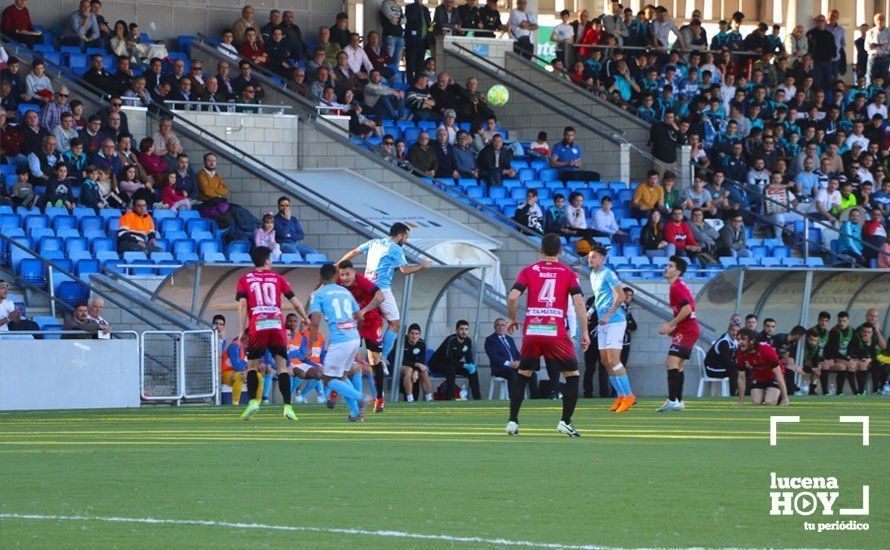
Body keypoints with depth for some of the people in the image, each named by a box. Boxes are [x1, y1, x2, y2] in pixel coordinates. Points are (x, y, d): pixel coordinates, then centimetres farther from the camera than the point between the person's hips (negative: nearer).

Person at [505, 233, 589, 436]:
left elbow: (512, 297, -2)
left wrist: (512, 320, 15)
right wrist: (584, 333, -2)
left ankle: (512, 421, 12)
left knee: (522, 374, 18)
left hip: (531, 330, 2)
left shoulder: (529, 271, 9)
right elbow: (578, 301, -4)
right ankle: (565, 422, 3)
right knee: (572, 375, 12)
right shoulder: (568, 274, 7)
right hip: (556, 333, -2)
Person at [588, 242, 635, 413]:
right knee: (605, 361, 8)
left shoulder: (608, 274, -12)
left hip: (615, 321, -9)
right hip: (603, 323, 9)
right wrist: (593, 310, 16)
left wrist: (607, 315, -19)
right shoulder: (593, 275, 15)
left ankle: (628, 396, -7)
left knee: (613, 360, -14)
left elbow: (620, 296, -19)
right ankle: (621, 396, 15)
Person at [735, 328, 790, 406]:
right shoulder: (740, 353, -18)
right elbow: (741, 377, -7)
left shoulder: (766, 349, -32)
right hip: (758, 378, 4)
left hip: (773, 377, -4)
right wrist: (741, 402, -6)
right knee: (756, 402, -16)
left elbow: (778, 373, -29)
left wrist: (785, 398, -32)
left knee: (769, 402, -23)